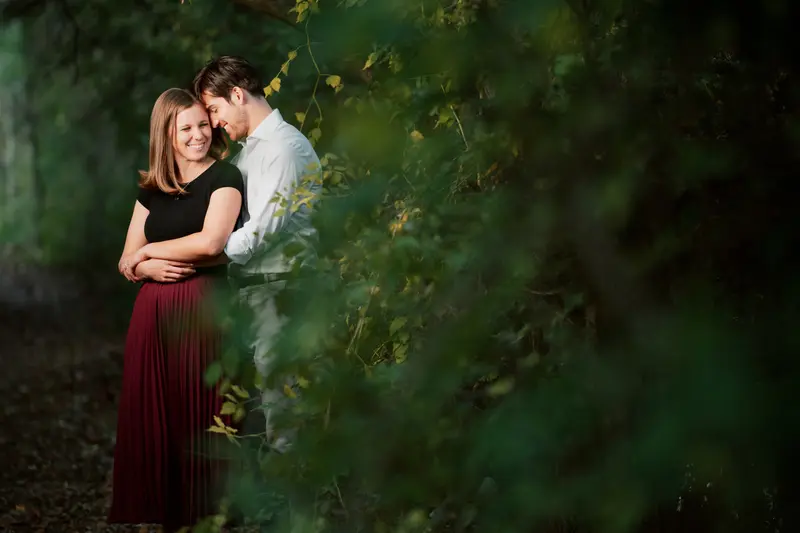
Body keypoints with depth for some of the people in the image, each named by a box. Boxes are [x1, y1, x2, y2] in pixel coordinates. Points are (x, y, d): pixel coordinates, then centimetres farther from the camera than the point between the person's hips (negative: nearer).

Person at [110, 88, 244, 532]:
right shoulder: (151, 190, 15)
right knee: (154, 415, 3)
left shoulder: (224, 177, -1)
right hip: (153, 310, 5)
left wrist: (148, 250, -3)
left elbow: (211, 241, -16)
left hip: (202, 308, -5)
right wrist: (146, 267, -8)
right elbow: (126, 263, 16)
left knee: (197, 420, -5)